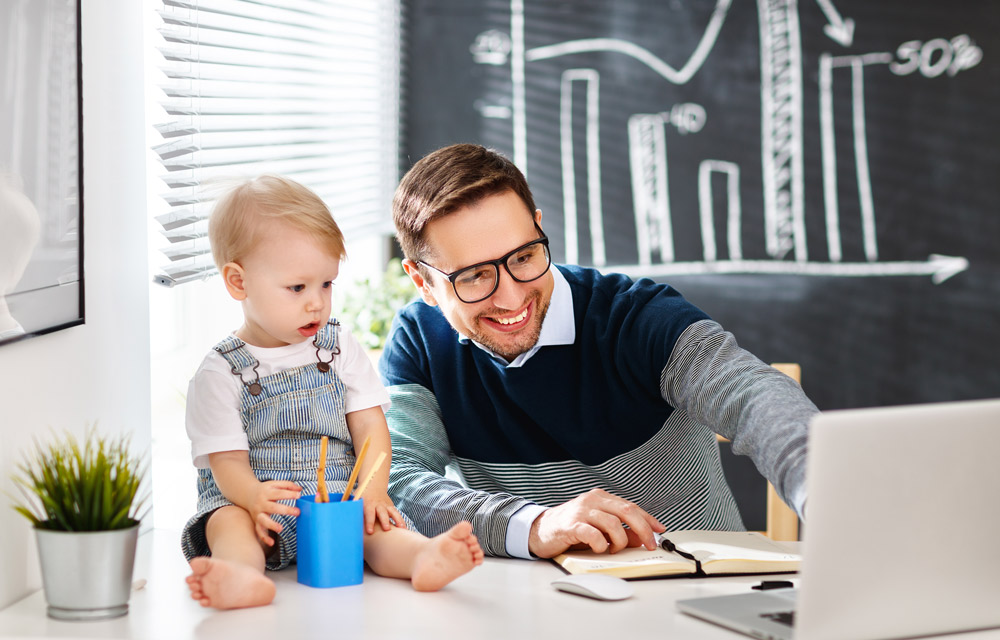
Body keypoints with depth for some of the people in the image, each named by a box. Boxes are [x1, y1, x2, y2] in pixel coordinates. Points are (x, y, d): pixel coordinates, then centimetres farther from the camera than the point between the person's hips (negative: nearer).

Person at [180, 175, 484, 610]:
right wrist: (255, 497, -31)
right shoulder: (220, 372, 1)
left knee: (376, 524, -29)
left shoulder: (340, 349, 11)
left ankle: (424, 557, -59)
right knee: (228, 522, -34)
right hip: (252, 500, -2)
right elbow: (227, 460, -6)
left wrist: (374, 490, -16)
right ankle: (241, 576, -65)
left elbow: (370, 427, 5)